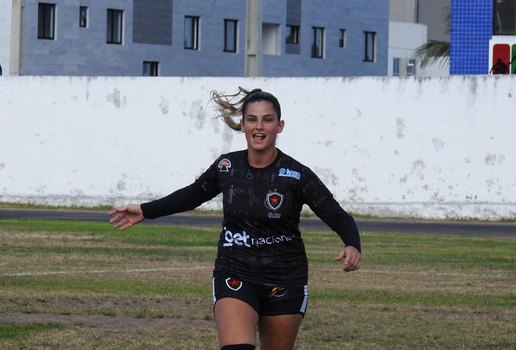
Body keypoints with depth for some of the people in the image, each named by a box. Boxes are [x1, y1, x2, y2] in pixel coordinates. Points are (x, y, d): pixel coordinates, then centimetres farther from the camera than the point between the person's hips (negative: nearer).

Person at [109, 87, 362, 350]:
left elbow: (338, 217, -10)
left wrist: (352, 246, -31)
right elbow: (193, 195, 18)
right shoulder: (226, 167, -2)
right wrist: (145, 211, 18)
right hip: (234, 277, 0)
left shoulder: (297, 175, -10)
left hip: (284, 285, 0)